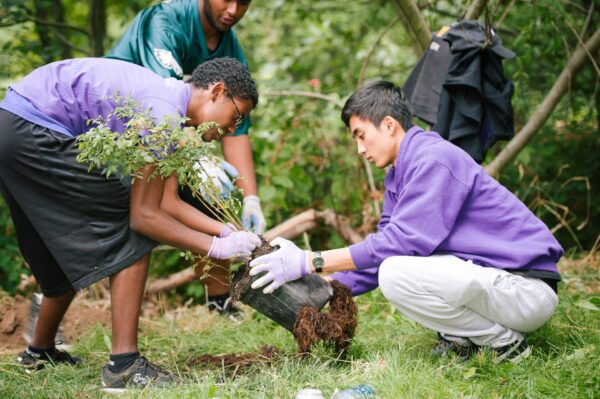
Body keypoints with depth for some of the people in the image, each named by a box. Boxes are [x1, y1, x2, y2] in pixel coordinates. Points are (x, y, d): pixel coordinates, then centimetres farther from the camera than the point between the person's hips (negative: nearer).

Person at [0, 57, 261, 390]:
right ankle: (124, 363, -9)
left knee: (72, 248, 22)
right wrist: (216, 247, -12)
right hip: (33, 132, -10)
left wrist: (226, 231, 2)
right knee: (133, 235, -8)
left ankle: (40, 351, 40)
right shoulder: (164, 113, -18)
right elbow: (144, 214, -17)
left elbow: (167, 201, 7)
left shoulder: (170, 103, 12)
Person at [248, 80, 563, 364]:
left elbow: (401, 242, -25)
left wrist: (311, 262, -22)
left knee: (396, 274, -29)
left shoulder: (434, 159, -17)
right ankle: (460, 337, 4)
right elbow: (385, 246, 13)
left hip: (527, 289, -10)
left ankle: (504, 341, -12)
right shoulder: (399, 176, 13)